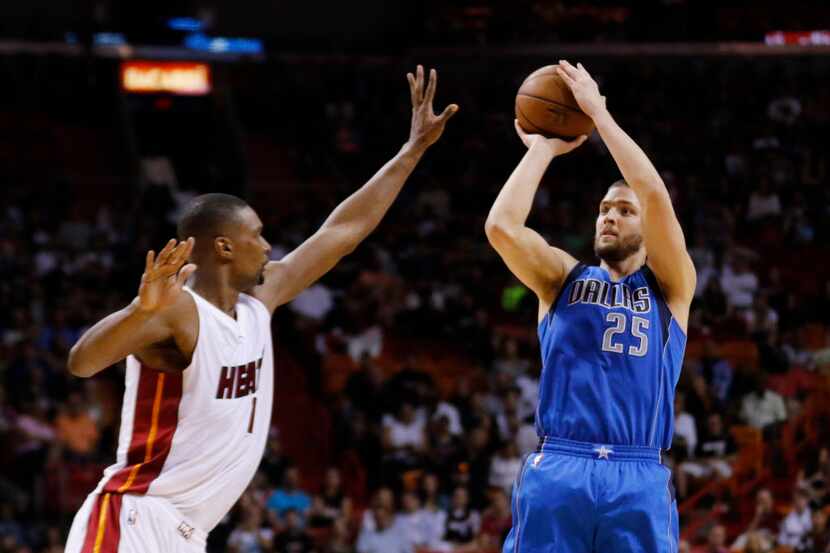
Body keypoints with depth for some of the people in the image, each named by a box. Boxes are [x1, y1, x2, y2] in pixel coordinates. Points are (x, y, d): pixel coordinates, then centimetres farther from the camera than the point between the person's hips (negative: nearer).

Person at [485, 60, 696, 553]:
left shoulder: (670, 286, 13)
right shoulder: (564, 277, 17)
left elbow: (656, 196, -3)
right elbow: (501, 226, -1)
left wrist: (598, 112, 1)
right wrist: (543, 149, 8)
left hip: (639, 479, -1)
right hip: (557, 472, 1)